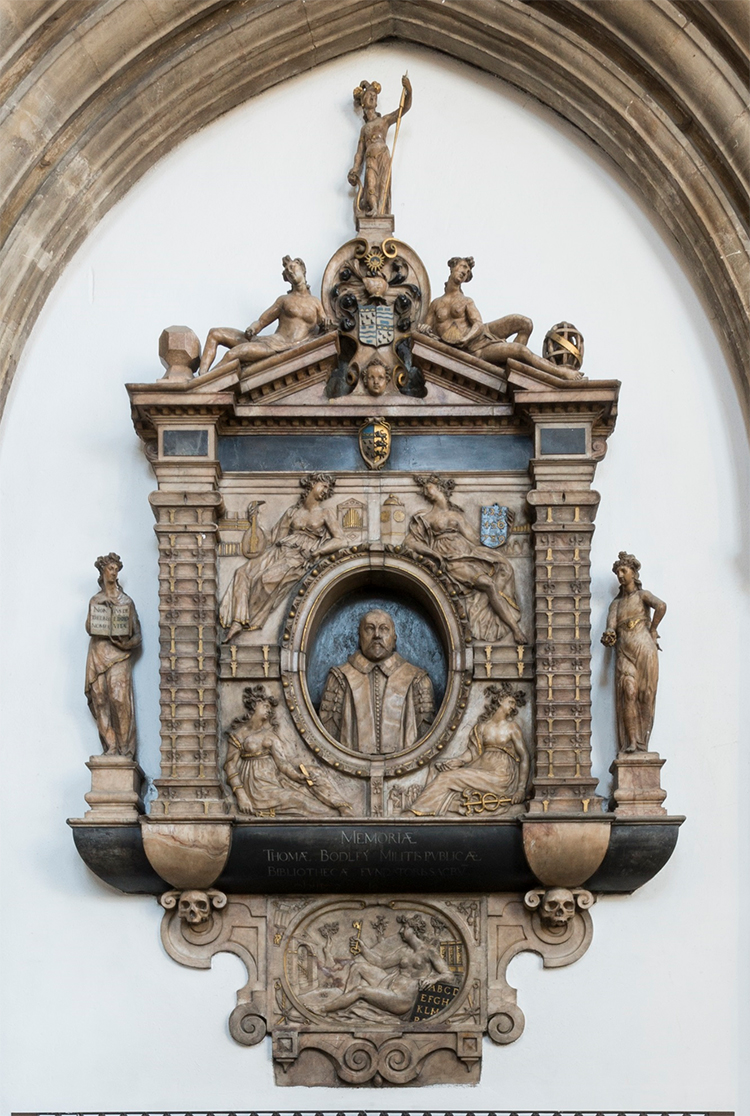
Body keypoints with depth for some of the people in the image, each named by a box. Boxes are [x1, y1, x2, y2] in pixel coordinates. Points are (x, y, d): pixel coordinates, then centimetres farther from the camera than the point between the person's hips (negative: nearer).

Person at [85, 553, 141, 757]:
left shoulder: (126, 602, 9)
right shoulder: (95, 601, 16)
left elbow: (137, 635, 7)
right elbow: (89, 628, 11)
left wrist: (126, 644, -13)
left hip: (118, 656, -3)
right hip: (98, 654, 3)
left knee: (120, 700, -14)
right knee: (100, 701, -6)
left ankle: (125, 748, -12)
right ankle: (110, 747, -4)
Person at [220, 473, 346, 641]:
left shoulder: (326, 515, 9)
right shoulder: (292, 513, 20)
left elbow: (341, 540, -4)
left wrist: (315, 552, -13)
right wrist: (254, 523, 11)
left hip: (299, 559, -4)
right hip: (280, 551, 4)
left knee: (268, 578, -32)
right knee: (243, 573, -23)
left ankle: (240, 620, -23)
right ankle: (237, 621, -31)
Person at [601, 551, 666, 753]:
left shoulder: (642, 595, 7)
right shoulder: (616, 602, 18)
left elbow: (661, 606, -15)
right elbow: (611, 624, 0)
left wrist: (652, 630, -8)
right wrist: (609, 635, -22)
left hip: (644, 649, -3)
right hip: (625, 653, 3)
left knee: (645, 695, -5)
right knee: (628, 693, -13)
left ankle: (642, 742, -2)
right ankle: (631, 742, -18)